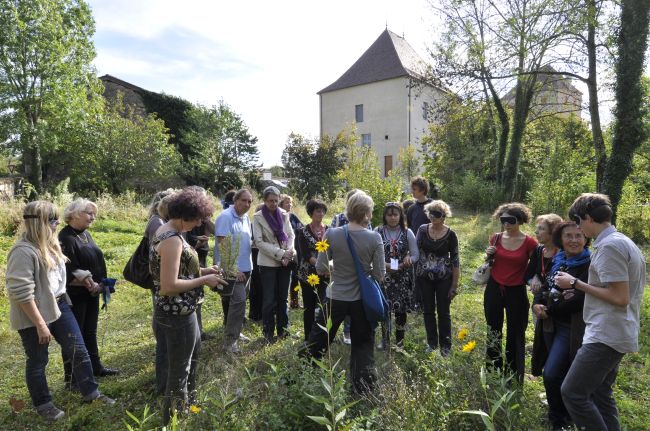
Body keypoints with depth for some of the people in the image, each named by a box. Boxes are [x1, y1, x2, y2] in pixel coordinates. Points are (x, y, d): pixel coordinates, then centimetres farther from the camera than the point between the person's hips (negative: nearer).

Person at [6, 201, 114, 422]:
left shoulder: (48, 244, 5)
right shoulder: (24, 251, -22)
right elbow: (21, 293, -24)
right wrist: (40, 325, -22)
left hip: (58, 305, 8)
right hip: (34, 314, -8)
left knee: (78, 350, 11)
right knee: (37, 361, 11)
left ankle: (90, 392, 25)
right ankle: (43, 405, 30)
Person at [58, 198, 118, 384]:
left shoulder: (85, 233, 8)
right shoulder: (66, 238, -18)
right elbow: (70, 272, -23)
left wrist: (99, 284, 4)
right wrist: (90, 285, -19)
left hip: (91, 293, 8)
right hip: (75, 295, -8)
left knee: (90, 332, 19)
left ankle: (95, 367, 32)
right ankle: (71, 375, 18)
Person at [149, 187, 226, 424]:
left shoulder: (168, 231, 5)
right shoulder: (172, 239, -26)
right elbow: (169, 285, -28)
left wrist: (202, 270, 6)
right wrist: (203, 280, -18)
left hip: (177, 311, 11)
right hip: (177, 315, -11)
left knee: (193, 352, 29)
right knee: (179, 370, 8)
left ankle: (188, 402, 50)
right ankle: (172, 420, 28)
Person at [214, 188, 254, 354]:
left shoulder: (246, 218, 10)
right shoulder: (226, 217, -16)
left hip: (245, 267, 9)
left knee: (240, 301, 16)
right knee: (239, 300, -13)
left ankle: (236, 332, 32)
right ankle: (230, 340, -3)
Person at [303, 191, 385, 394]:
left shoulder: (332, 234, -13)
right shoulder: (375, 238, -14)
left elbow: (320, 268, -7)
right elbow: (379, 275, -9)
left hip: (336, 298, 0)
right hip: (362, 299, 0)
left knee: (317, 341, 18)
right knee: (363, 345, 19)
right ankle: (363, 387, 27)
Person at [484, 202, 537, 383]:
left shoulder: (530, 243, -10)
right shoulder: (496, 238, 0)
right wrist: (488, 256, -7)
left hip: (517, 293, -3)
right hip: (493, 290, 3)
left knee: (515, 336, 8)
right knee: (493, 334, 14)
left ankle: (514, 379, 23)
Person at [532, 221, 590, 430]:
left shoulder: (590, 266, -14)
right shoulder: (559, 261, 8)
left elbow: (579, 300, -21)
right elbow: (545, 287, 12)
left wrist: (549, 309, -11)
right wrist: (536, 304, -9)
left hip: (572, 329, -7)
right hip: (552, 326, 7)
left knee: (552, 374, -10)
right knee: (560, 374, 19)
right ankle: (563, 414, 40)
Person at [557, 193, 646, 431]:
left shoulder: (609, 246, -18)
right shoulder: (624, 242, 13)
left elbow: (620, 298, -22)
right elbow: (625, 292, 20)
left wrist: (576, 283, -15)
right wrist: (580, 287, 14)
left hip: (606, 335, -10)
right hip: (613, 334, 10)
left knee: (573, 393, -8)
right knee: (600, 393, 17)